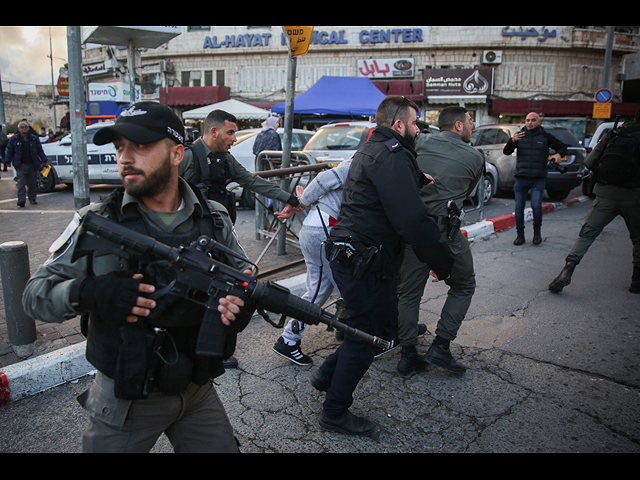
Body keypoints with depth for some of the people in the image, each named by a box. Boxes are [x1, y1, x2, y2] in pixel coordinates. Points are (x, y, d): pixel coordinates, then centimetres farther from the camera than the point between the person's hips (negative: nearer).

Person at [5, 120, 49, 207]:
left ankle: (32, 199, 23)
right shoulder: (14, 139, 4)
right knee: (21, 183, -9)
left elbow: (40, 150, 10)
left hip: (33, 165, 2)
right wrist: (7, 162, 5)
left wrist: (44, 161, 6)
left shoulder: (34, 139, 6)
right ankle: (21, 200, -13)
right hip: (20, 165, -2)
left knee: (33, 183, 9)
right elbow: (9, 151, 8)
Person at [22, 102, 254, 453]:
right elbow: (35, 293, -6)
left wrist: (242, 301, -18)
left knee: (222, 447, 16)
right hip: (123, 399, -2)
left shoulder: (215, 220, -2)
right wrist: (85, 293, -28)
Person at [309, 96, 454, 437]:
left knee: (384, 326, 19)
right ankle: (335, 413, 19)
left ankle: (327, 375, 31)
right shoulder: (391, 156, -18)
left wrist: (419, 179, 20)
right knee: (367, 336, 3)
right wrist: (443, 263, -18)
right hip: (362, 263, -11)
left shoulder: (373, 150, 17)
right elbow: (412, 219, -25)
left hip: (354, 255, 11)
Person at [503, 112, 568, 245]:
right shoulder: (520, 135, 7)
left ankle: (537, 233, 5)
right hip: (521, 178, 2)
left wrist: (559, 154, -8)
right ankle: (520, 235, 13)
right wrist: (512, 141, -23)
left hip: (538, 179, -1)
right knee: (519, 207, 2)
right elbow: (506, 152, -3)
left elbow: (563, 147, 16)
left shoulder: (545, 136, 6)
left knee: (536, 205, -14)